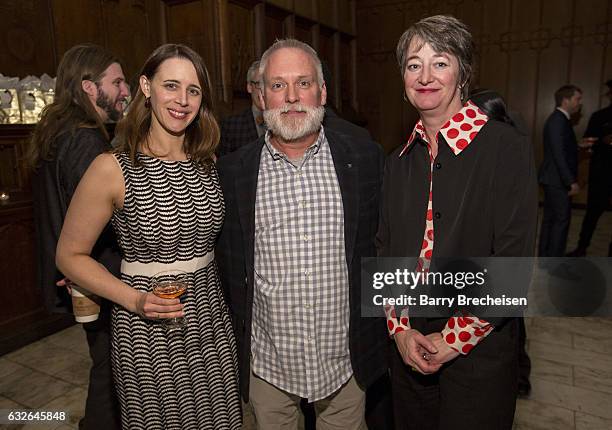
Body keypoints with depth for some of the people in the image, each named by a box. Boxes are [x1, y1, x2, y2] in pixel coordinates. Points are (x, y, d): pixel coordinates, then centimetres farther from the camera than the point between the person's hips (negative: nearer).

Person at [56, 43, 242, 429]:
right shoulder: (111, 169, -13)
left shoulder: (208, 162, 1)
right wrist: (135, 300, -17)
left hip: (211, 323, 4)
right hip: (148, 331, -4)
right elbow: (70, 256, -6)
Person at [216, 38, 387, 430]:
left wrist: (383, 333, 3)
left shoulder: (365, 159, -5)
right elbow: (223, 262, 1)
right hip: (266, 364, 0)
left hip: (347, 360, 1)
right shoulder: (232, 170, -6)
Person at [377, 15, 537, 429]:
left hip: (480, 351, -4)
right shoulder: (400, 160, 4)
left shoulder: (506, 147, -11)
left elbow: (513, 263, -14)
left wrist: (455, 339, -13)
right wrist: (399, 328, -4)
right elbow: (385, 251, 6)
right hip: (409, 348, 5)